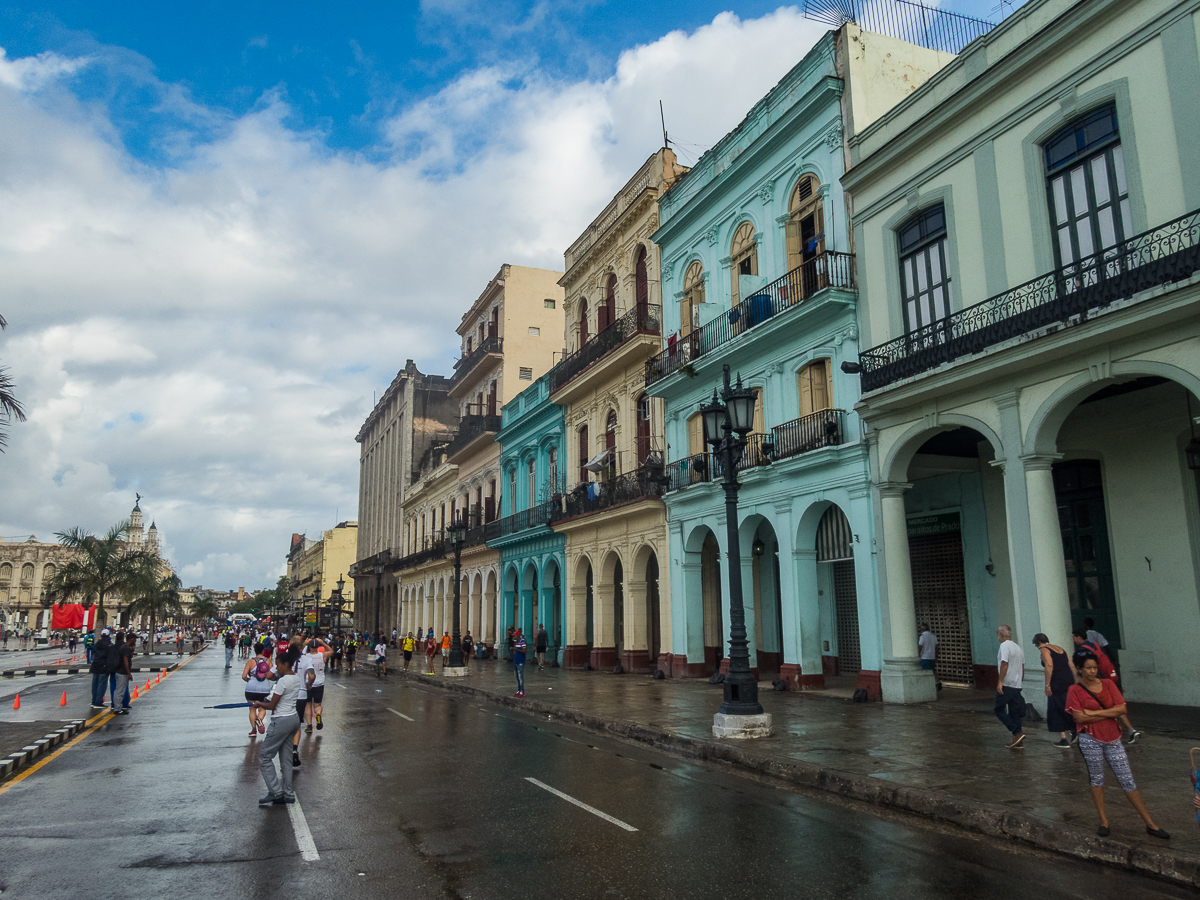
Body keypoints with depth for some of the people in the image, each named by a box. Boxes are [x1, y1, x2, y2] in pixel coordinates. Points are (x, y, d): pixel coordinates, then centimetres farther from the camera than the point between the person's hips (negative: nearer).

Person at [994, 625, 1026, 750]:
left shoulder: (1004, 646, -10)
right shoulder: (1018, 648, 17)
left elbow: (1004, 664, -18)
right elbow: (1022, 668, 20)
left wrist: (1000, 682, -19)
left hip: (1006, 685, -8)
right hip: (1017, 685, 8)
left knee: (999, 710, 1)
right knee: (1014, 712, 9)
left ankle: (1017, 733, -11)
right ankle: (1018, 742, 8)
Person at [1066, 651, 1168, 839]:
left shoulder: (1108, 684, 3)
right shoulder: (1075, 690, -6)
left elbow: (1122, 708, -7)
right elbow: (1079, 717, -15)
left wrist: (1094, 712, -14)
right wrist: (1109, 713, -10)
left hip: (1112, 739, 3)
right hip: (1091, 740, -2)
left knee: (1128, 781, 6)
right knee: (1096, 779, 8)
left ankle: (1150, 825, 12)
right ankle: (1103, 821, 21)